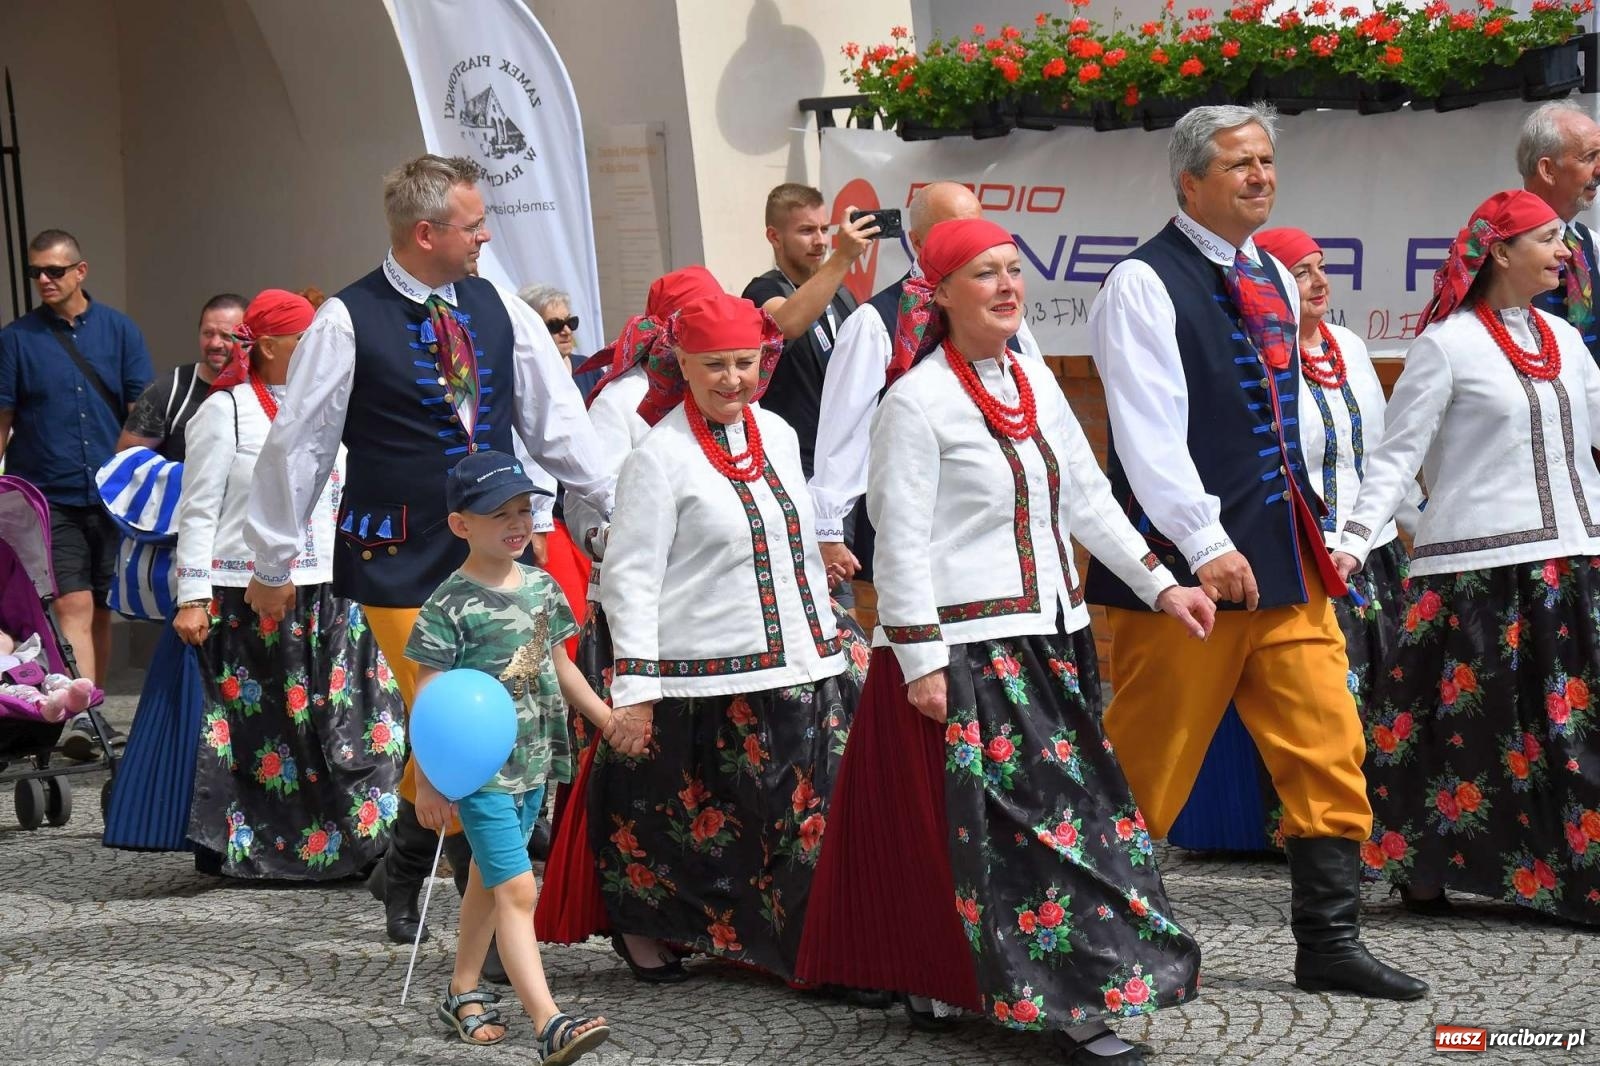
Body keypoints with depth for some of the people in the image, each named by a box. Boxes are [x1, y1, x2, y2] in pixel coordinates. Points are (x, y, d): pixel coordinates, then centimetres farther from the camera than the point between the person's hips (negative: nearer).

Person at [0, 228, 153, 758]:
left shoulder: (118, 330, 6)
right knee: (73, 604, -14)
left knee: (102, 610, 11)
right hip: (48, 496, -2)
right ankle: (80, 716, -22)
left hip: (110, 496, 2)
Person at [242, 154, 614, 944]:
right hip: (401, 561, -5)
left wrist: (618, 508, 5)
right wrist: (272, 561, 2)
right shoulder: (348, 323, -8)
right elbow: (298, 444, -2)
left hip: (495, 554, 5)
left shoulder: (502, 312, 6)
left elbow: (556, 420, 9)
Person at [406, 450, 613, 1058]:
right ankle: (549, 1025, -19)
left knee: (488, 879, 19)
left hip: (532, 763, 7)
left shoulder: (542, 588, 7)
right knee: (517, 890, -13)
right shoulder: (450, 605, -13)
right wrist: (428, 781, -13)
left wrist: (608, 718, 20)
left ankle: (463, 993, 34)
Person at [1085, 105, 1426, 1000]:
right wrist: (1206, 545, -23)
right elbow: (1148, 430, -17)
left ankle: (1329, 944, 10)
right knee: (1148, 763, 1)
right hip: (1190, 561, -7)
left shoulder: (1275, 279, 15)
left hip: (1285, 555, 7)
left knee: (1327, 748, 4)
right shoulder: (1144, 285, -9)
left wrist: (1303, 522, 16)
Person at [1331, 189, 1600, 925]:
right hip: (1479, 567, -6)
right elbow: (1398, 453, -8)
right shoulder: (1447, 343, -5)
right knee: (1468, 723, -2)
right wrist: (1356, 538, -18)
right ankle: (1423, 867, 11)